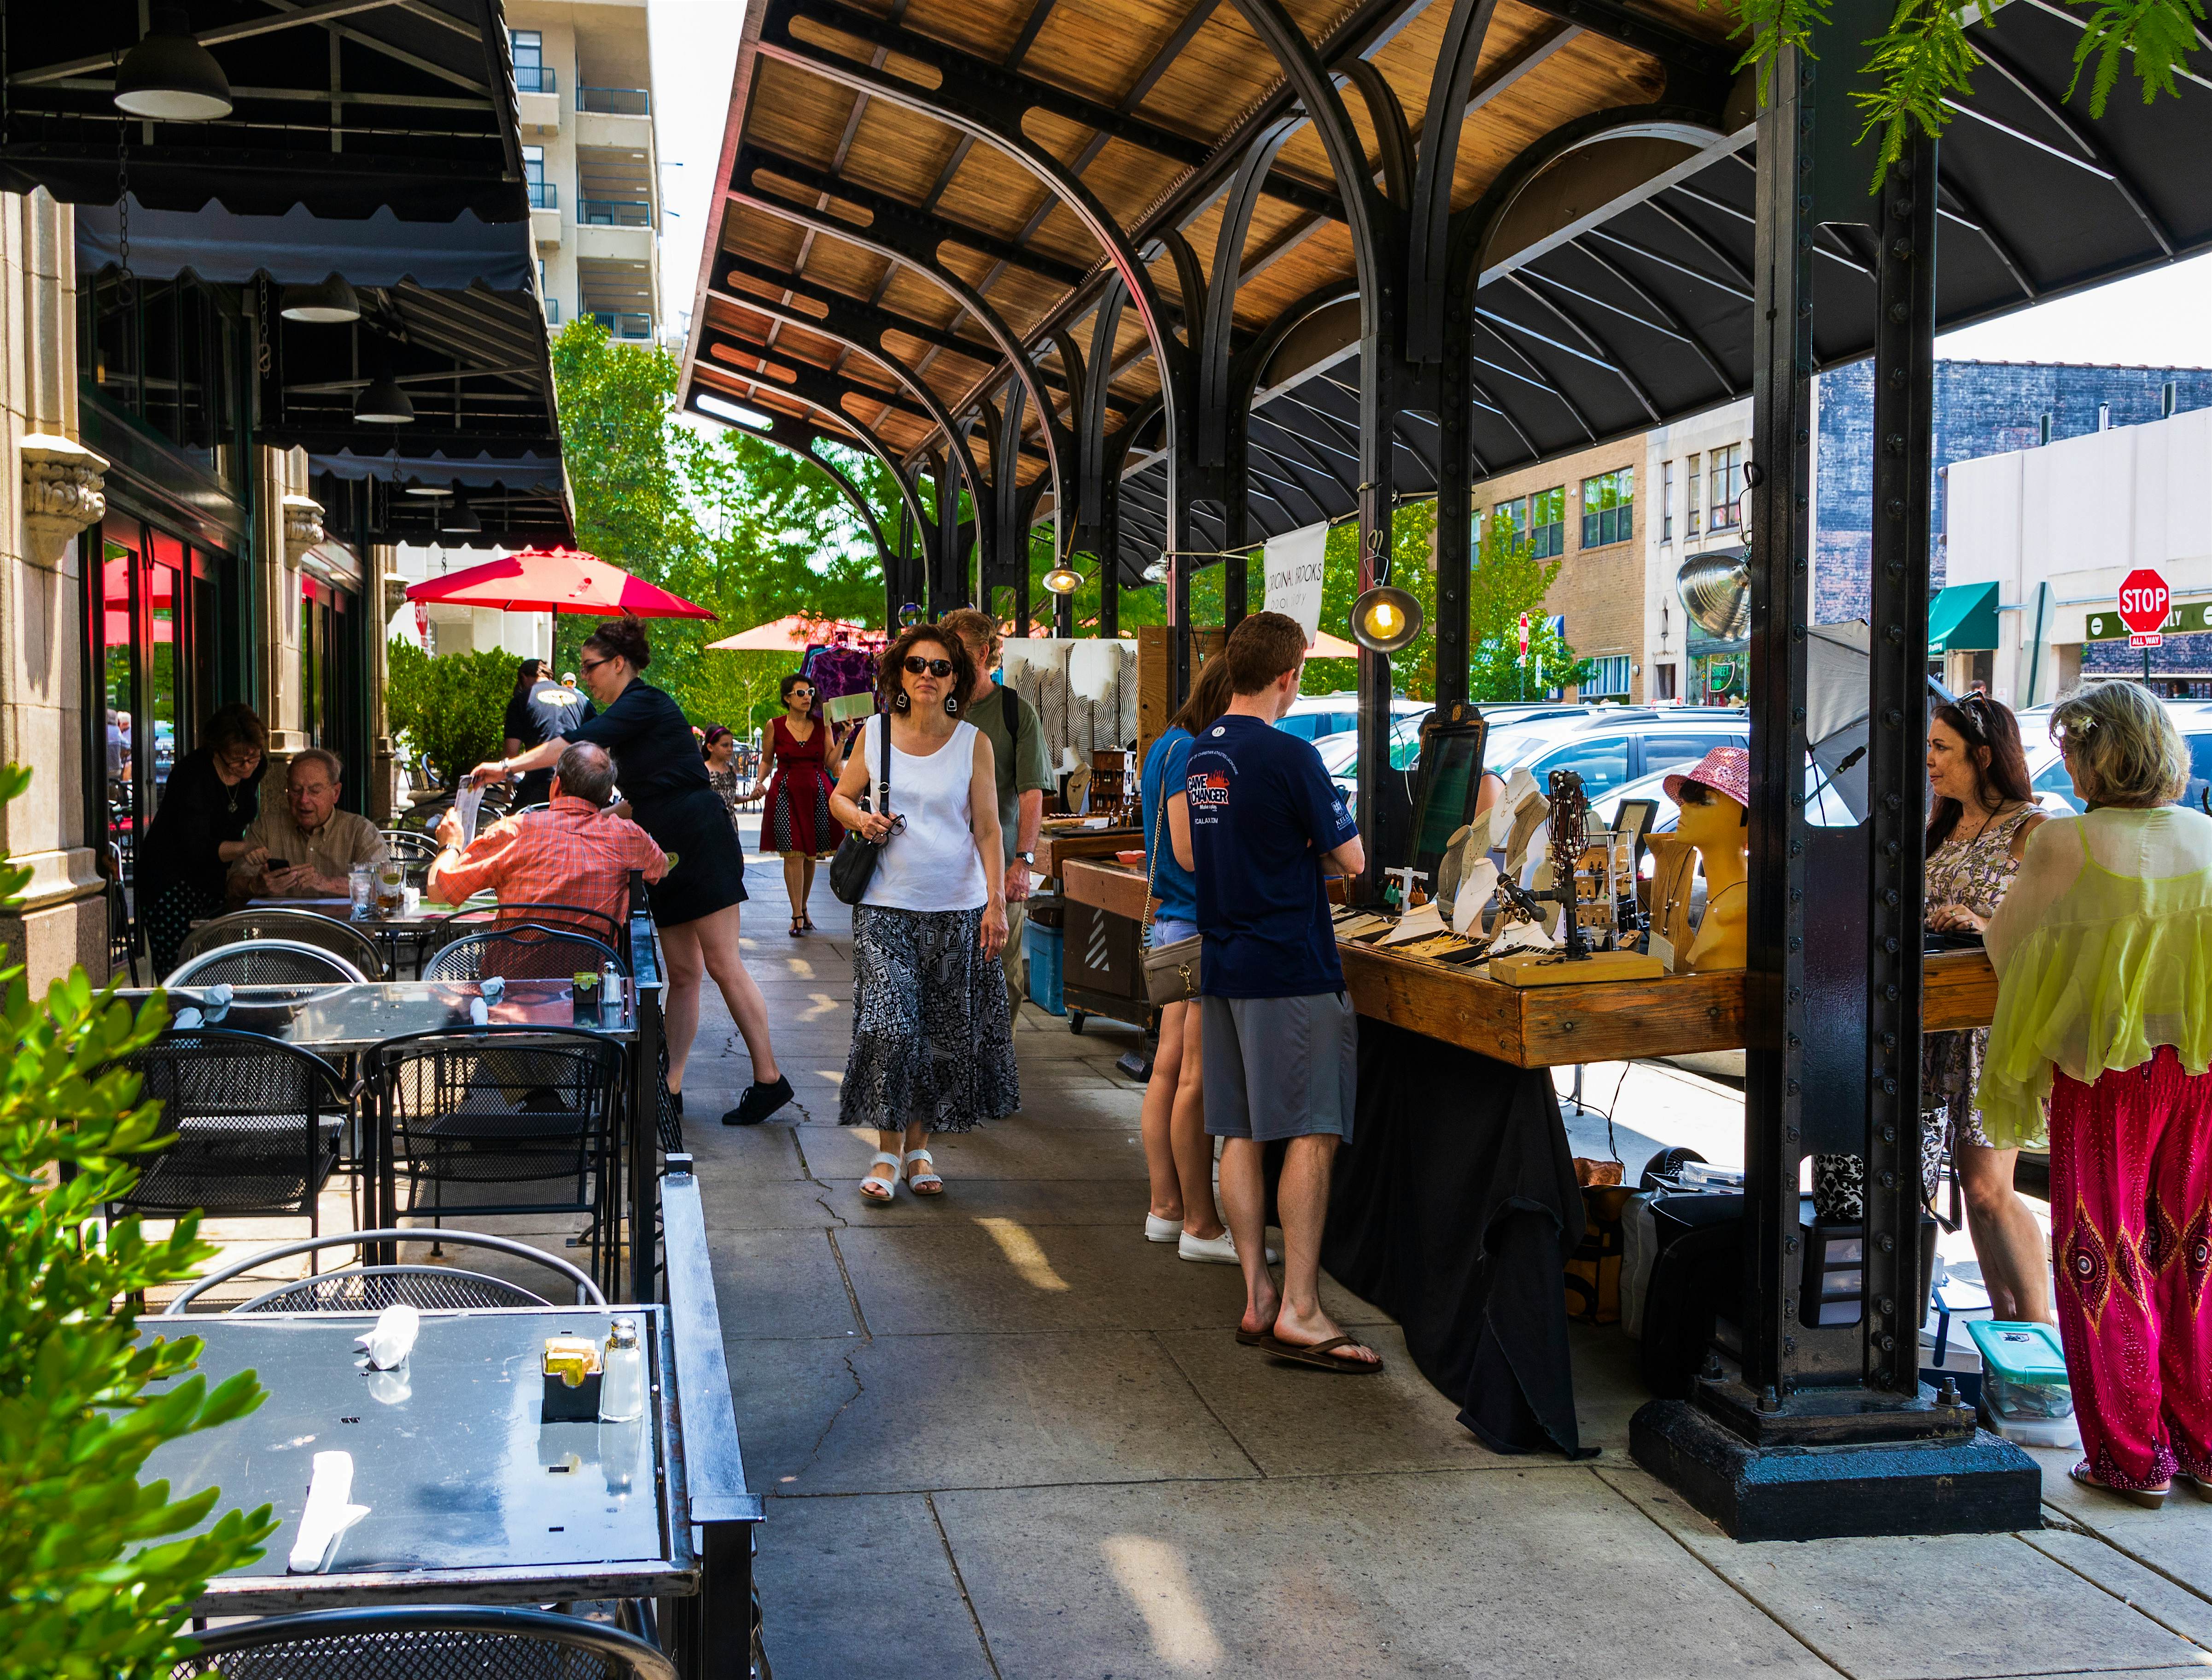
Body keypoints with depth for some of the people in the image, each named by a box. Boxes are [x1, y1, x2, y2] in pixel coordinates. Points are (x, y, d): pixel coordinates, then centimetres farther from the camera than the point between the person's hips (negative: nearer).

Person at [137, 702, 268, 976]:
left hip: (214, 882, 6)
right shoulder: (193, 774, -21)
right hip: (171, 884, -6)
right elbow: (195, 846, -28)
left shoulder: (254, 769, -1)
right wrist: (242, 849, -42)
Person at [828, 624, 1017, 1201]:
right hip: (887, 903, 0)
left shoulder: (973, 742, 1)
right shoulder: (874, 733, 3)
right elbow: (840, 796, 15)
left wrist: (997, 903, -7)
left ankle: (919, 1148, 20)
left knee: (942, 1033, 5)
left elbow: (987, 829, 0)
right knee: (888, 1024, -10)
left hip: (957, 906, 0)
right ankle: (887, 1150, 4)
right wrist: (859, 818, -7)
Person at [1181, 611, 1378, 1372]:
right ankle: (1300, 1311, -5)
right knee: (1312, 1135, -4)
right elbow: (1352, 858, -10)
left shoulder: (1199, 752, 9)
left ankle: (1257, 1298, 16)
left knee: (1242, 1135, 10)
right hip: (1291, 967, -8)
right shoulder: (1288, 755, -14)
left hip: (1222, 965, 8)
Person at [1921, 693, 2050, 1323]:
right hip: (1940, 1018, 7)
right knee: (1976, 1182, 9)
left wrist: (1988, 931, -25)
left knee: (1987, 1187, -9)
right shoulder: (1942, 830, 16)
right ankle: (2006, 1325, 19)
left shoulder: (2031, 831, -8)